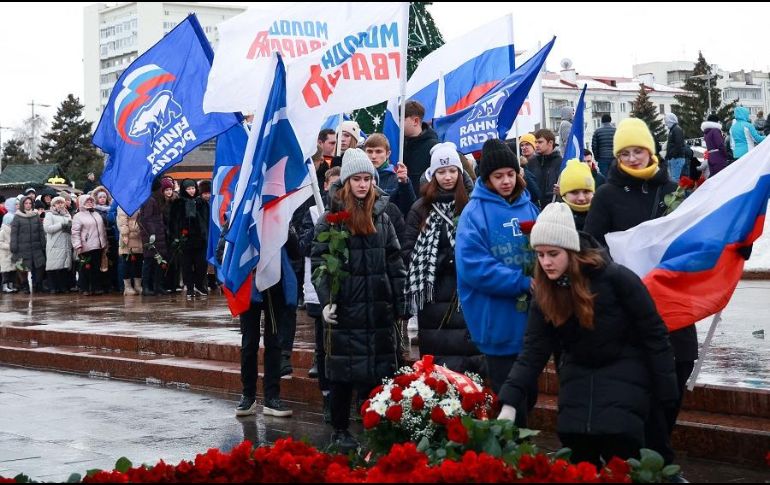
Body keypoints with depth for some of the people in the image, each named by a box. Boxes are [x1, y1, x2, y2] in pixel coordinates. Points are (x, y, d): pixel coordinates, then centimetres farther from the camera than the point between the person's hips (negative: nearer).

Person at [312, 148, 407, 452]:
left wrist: (402, 303, 7)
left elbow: (395, 262, 12)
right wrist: (325, 300, -15)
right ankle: (340, 429, 12)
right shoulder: (331, 218, -1)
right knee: (344, 370, 2)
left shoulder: (381, 216, 11)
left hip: (379, 307, 4)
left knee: (381, 369, 5)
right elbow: (319, 261, -5)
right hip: (345, 309, -4)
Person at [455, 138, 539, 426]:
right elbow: (475, 268, -18)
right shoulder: (475, 213, -9)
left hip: (530, 320, 6)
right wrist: (524, 283, -21)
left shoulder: (529, 208, 8)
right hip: (499, 324, -5)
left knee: (528, 397, 16)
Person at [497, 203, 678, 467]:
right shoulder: (545, 294, -7)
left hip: (623, 372, -5)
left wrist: (666, 395, -13)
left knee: (620, 455, -15)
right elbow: (533, 352, -11)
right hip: (578, 374, 5)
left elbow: (654, 334, -15)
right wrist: (509, 404, -24)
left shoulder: (616, 278, -21)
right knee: (576, 459, -1)